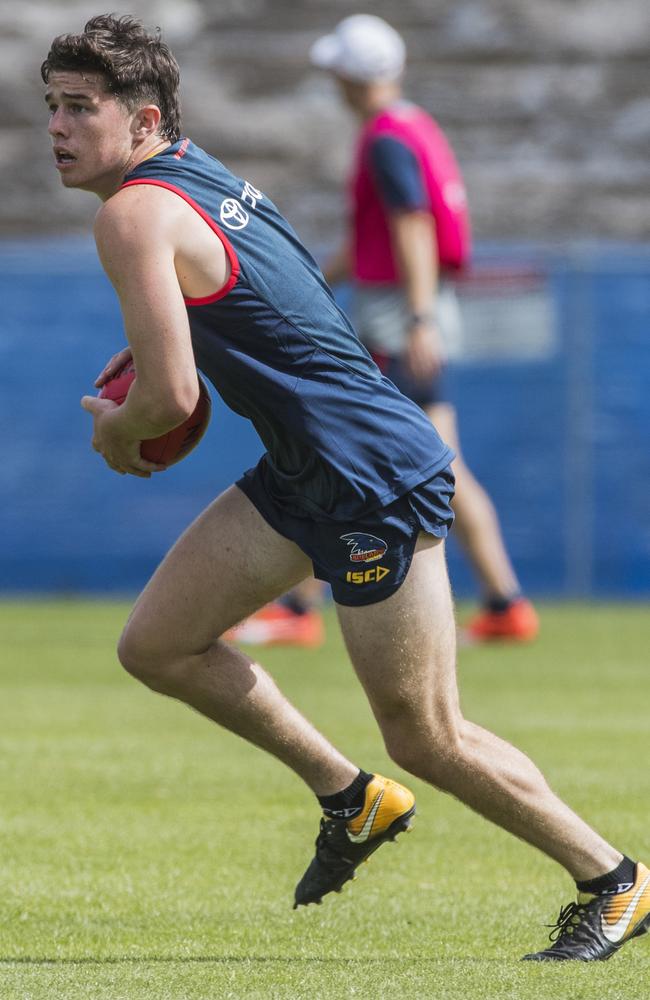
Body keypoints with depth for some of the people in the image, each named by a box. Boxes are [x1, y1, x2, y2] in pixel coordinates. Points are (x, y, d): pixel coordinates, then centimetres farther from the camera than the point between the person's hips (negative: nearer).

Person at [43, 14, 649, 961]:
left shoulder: (135, 215, -19)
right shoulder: (196, 169, 10)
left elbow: (171, 396, -25)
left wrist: (118, 431, -3)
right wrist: (156, 344, 15)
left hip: (376, 481, -10)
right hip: (306, 473, 10)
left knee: (425, 738, 0)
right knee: (156, 645, 9)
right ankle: (352, 799, 22)